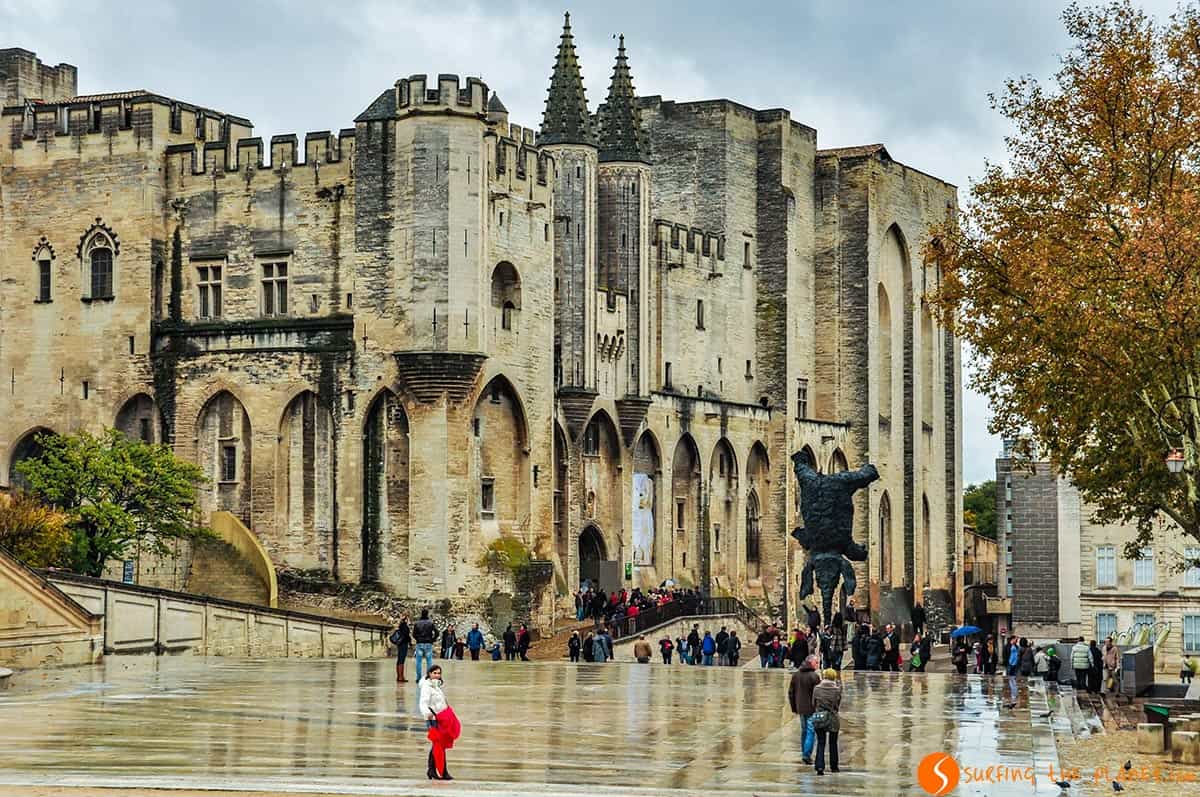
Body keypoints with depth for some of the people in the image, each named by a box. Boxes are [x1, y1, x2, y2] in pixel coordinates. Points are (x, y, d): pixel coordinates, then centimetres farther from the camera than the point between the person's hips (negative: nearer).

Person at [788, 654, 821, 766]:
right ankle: (807, 754, -8)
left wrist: (794, 708, 19)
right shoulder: (814, 676, -14)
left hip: (801, 709, 7)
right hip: (811, 709, -7)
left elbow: (791, 692, 13)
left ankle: (804, 753, 21)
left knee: (804, 731, 17)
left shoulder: (795, 675, 8)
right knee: (811, 732, -2)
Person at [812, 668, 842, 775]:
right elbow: (838, 705, 0)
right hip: (832, 720, -1)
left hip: (819, 719, 1)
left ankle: (820, 766, -9)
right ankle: (833, 766, 24)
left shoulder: (817, 688, -6)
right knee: (833, 743, 15)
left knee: (820, 743, 5)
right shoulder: (837, 690, -11)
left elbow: (813, 704, 3)